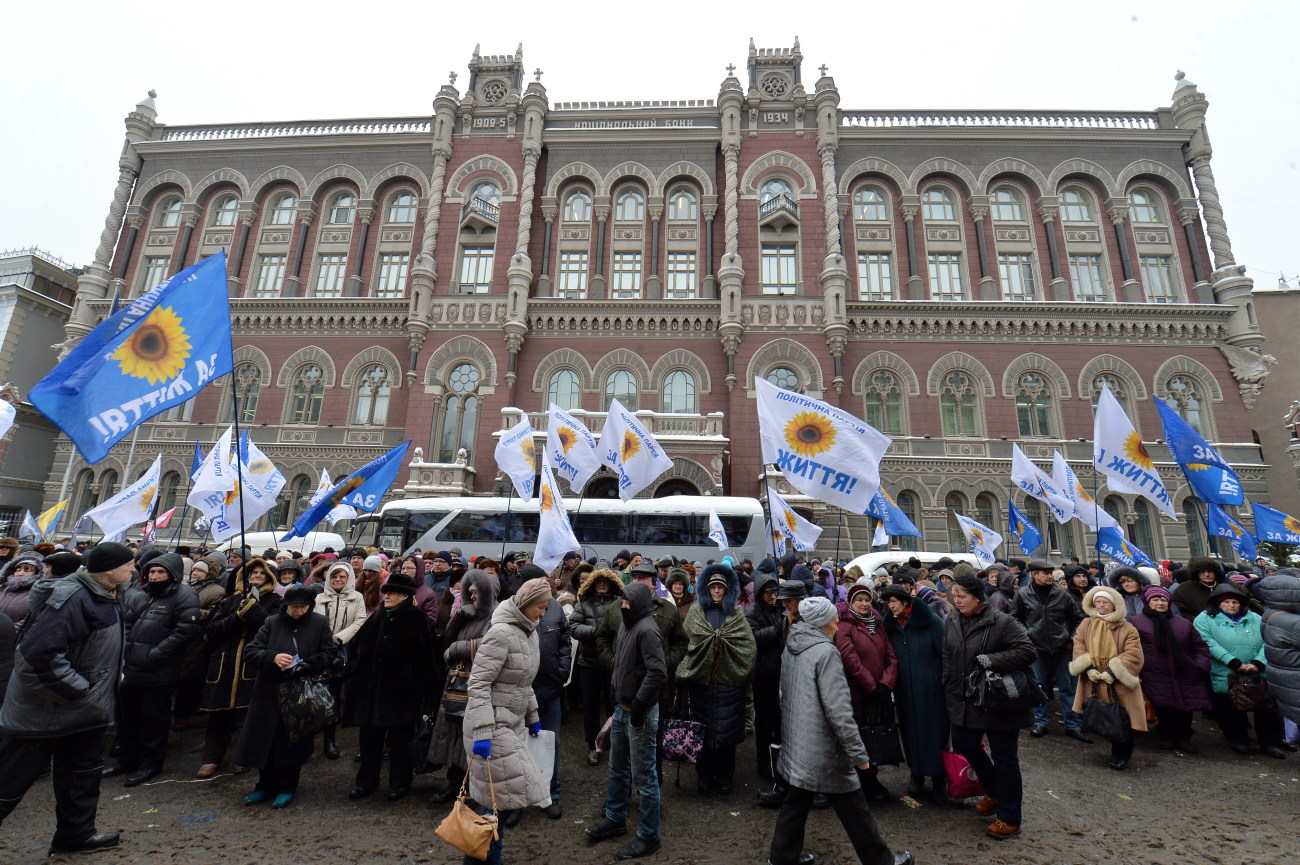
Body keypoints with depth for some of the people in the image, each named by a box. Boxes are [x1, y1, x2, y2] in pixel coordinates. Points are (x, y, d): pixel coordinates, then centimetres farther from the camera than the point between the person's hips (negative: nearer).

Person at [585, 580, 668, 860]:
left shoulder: (647, 629, -22)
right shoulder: (626, 624, 5)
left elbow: (658, 672, -29)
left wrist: (638, 706, -21)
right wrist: (618, 697, 14)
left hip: (640, 712, -9)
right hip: (622, 708, 9)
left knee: (643, 776, 5)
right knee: (617, 768, 23)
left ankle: (648, 836, 22)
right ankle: (615, 819, 41)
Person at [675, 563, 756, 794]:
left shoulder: (736, 613, 6)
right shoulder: (696, 610, 6)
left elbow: (749, 644, -1)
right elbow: (687, 638, -1)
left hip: (728, 679, 0)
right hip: (701, 678, 0)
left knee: (726, 729, 6)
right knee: (702, 729, 7)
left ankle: (724, 777, 22)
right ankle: (704, 775, 23)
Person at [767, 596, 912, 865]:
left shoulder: (790, 647, 4)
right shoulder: (826, 652, -20)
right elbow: (838, 710, -22)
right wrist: (859, 753, -14)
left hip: (795, 747, 8)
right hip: (823, 751, -7)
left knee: (795, 803, 20)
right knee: (854, 810, 11)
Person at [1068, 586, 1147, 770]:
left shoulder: (1127, 629, -5)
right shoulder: (1086, 625, 5)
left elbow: (1133, 655, -12)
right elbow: (1079, 649, 1)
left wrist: (1113, 672, -19)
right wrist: (1089, 668, -13)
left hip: (1119, 685, -2)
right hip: (1094, 684, 3)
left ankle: (1121, 756, 22)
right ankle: (1117, 751, 29)